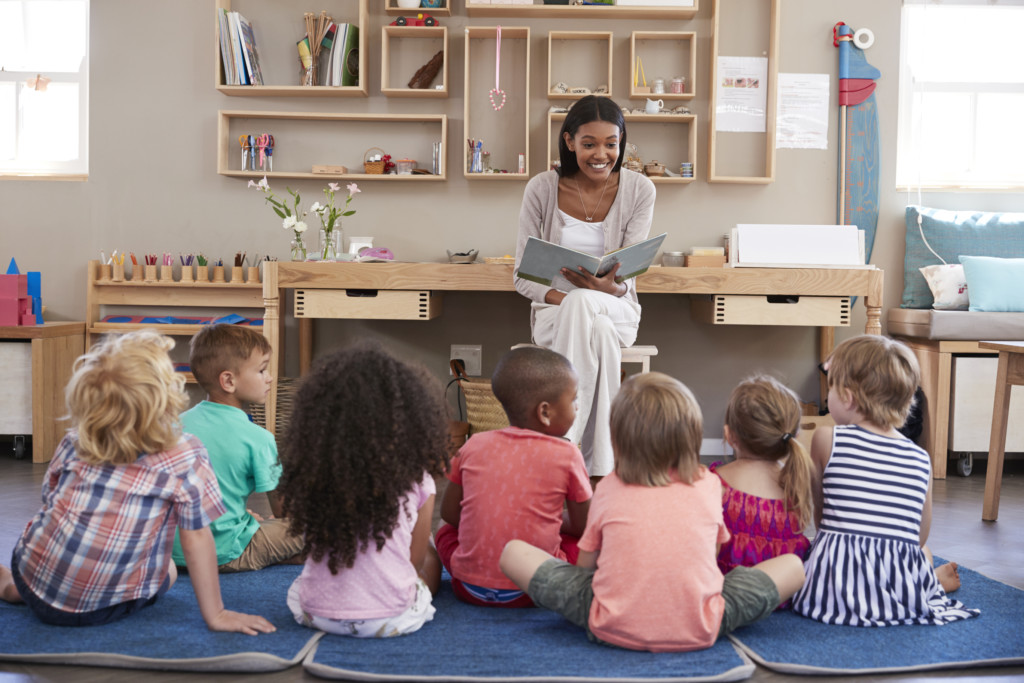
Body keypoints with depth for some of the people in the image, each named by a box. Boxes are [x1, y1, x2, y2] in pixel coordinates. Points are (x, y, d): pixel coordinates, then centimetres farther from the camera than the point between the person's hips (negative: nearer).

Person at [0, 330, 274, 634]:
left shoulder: (74, 444, -5)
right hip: (106, 608, -4)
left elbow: (50, 498, 10)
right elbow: (197, 539, -14)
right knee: (169, 570, 28)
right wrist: (215, 615, -7)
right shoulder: (186, 459, -17)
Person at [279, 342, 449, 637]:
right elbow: (416, 559, 0)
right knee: (430, 558, 29)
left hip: (315, 613, 0)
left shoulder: (308, 472, -8)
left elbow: (307, 542, 6)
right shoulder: (415, 481, -12)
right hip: (391, 619, 0)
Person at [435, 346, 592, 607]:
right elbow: (583, 526, 1)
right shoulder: (566, 454, -9)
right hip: (529, 593, -1)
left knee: (446, 531, 28)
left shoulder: (474, 445, 1)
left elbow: (449, 512, 9)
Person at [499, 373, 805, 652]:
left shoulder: (608, 489, 5)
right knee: (793, 564, 17)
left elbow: (586, 564, 12)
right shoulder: (709, 485, 6)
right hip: (698, 632, 1)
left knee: (514, 552, 11)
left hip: (613, 629, 0)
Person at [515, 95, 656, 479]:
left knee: (585, 307, -38)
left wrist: (610, 287, -31)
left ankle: (564, 442, -37)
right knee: (597, 332, -38)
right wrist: (560, 298, -24)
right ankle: (600, 465, -37)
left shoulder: (639, 190, -2)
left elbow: (628, 276, -6)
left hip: (615, 308, 1)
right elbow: (522, 275, -3)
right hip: (555, 311, 0)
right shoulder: (542, 189, -4)